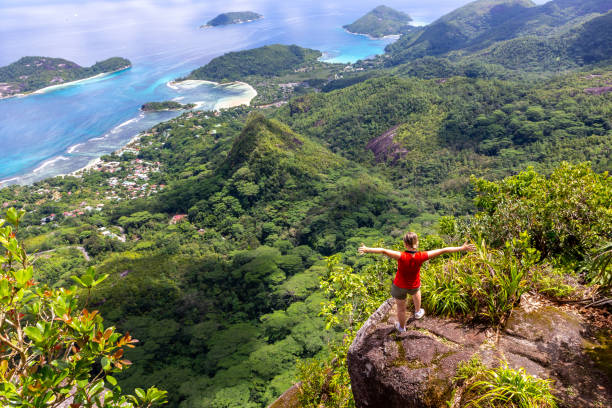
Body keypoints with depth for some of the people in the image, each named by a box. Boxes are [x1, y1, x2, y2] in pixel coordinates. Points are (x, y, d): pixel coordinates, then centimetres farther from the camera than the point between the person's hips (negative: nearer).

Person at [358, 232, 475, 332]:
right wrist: (462, 248, -21)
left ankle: (402, 327, 48)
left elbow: (384, 251, -48)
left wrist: (367, 250, -54)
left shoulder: (402, 257, -35)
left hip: (400, 286, -2)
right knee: (416, 290, 40)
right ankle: (418, 312, 58)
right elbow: (443, 250, -26)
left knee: (401, 308, 23)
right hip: (413, 285, 2)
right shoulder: (421, 257, -29)